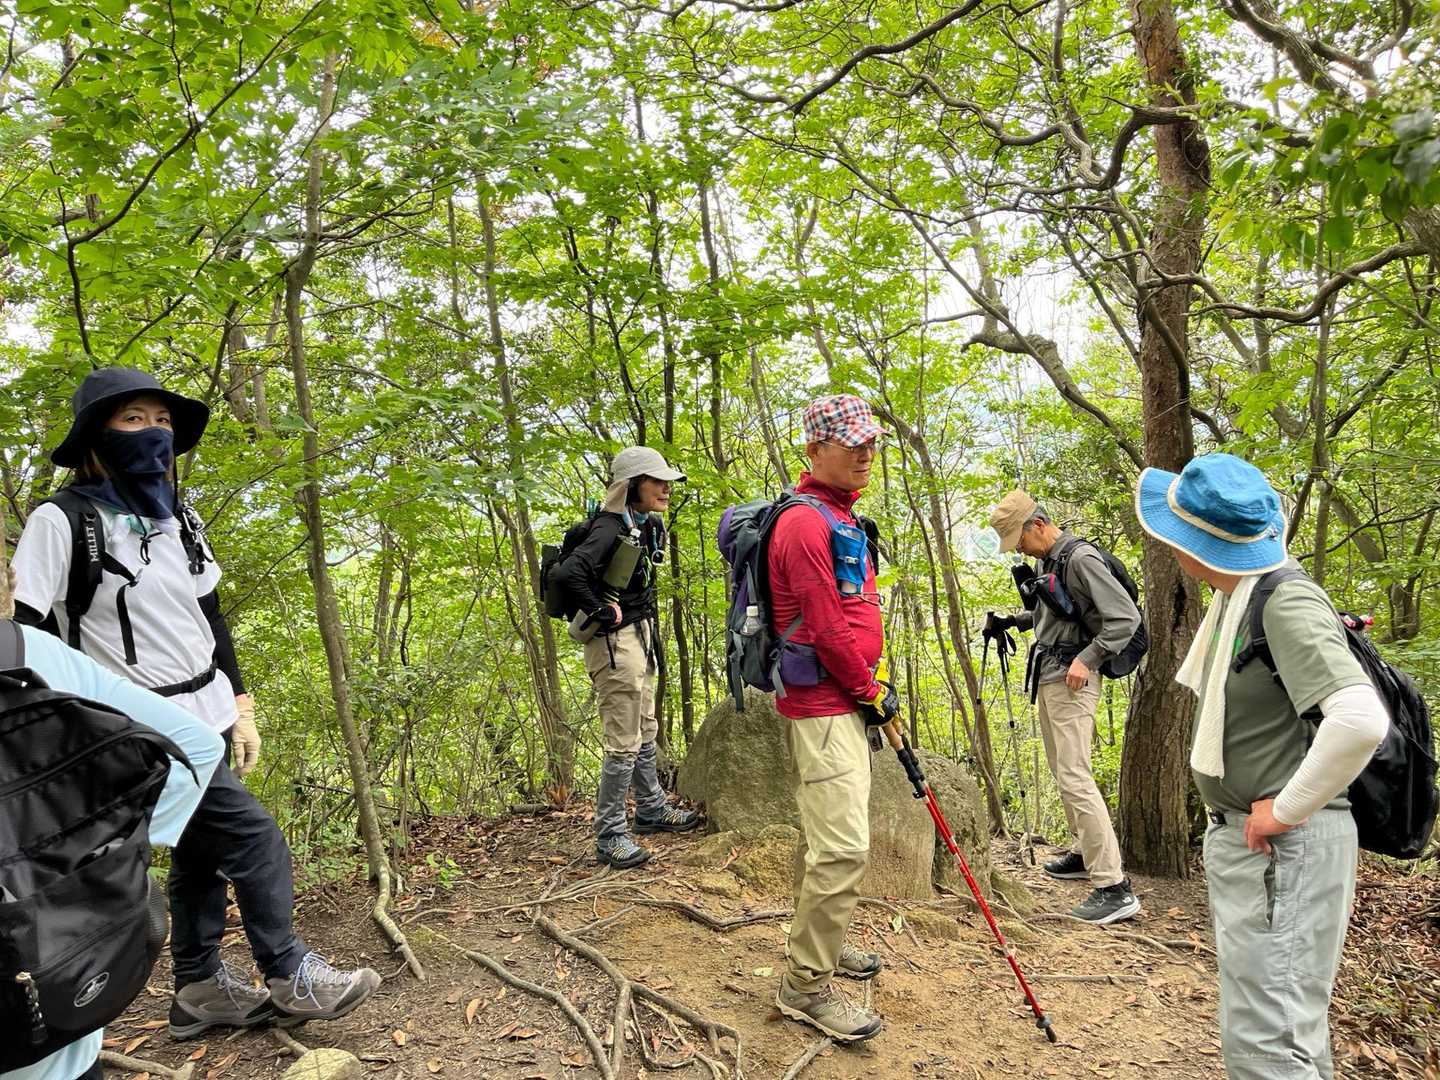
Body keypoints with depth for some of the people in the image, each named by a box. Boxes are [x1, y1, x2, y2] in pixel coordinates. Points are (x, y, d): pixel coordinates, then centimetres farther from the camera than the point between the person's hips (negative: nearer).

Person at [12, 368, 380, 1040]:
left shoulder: (179, 522, 9)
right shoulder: (61, 522, -11)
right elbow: (30, 636, -11)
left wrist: (241, 709, 10)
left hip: (206, 720, 7)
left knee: (200, 853, 12)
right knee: (252, 836, -7)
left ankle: (199, 991, 26)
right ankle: (291, 979, 8)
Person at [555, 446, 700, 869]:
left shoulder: (648, 525, 8)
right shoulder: (611, 528, -20)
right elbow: (569, 571, -34)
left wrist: (651, 633, 14)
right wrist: (601, 611, -23)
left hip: (640, 637, 10)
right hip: (615, 642, -10)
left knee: (645, 730, 21)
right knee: (623, 742, -3)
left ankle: (652, 810, 37)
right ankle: (610, 837, 8)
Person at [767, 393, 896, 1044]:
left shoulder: (840, 516, 16)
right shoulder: (807, 522, -18)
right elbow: (826, 630, -21)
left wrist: (872, 684, 13)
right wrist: (871, 692, -9)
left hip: (844, 703, 11)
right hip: (823, 706, -11)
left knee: (825, 838, 21)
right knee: (844, 848, -9)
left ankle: (818, 945, 37)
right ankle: (806, 985, 5)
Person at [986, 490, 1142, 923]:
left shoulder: (1081, 558, -15)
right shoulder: (1047, 561, 13)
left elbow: (1126, 617, -17)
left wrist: (1086, 659, -19)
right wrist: (1012, 620, 12)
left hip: (1072, 680, -10)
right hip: (1047, 676, 10)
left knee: (1074, 777, -14)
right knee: (1062, 771, 17)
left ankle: (1114, 887, -12)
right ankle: (1084, 853, 31)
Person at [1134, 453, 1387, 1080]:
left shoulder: (1287, 603, -22)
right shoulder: (1236, 598, 7)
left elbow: (1361, 720, -35)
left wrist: (1287, 809, -24)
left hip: (1284, 848, -10)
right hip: (1239, 837, 10)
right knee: (1290, 1026, 23)